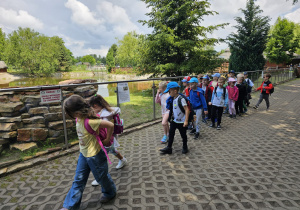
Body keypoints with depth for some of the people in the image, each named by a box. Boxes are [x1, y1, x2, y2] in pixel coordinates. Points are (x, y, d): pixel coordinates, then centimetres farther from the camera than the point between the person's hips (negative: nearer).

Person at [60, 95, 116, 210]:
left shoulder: (89, 121, -31)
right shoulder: (79, 119, -6)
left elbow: (110, 125, -32)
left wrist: (107, 140, -19)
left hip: (94, 155, -8)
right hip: (83, 154, 8)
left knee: (102, 176, 16)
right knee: (78, 180, 16)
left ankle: (110, 192, 44)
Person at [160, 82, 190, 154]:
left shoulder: (181, 99, -23)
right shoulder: (172, 99, 2)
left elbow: (187, 109, -25)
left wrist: (186, 120, -28)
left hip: (181, 122, -7)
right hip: (174, 120, 7)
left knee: (183, 135, 11)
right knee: (171, 133, 9)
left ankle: (185, 147, 32)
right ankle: (169, 148, 19)